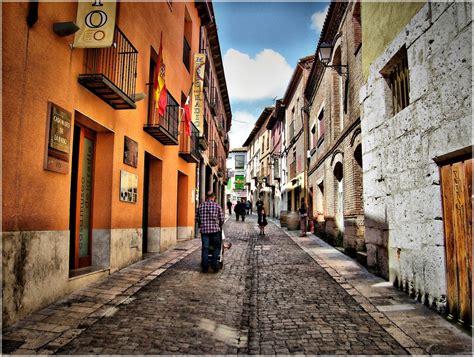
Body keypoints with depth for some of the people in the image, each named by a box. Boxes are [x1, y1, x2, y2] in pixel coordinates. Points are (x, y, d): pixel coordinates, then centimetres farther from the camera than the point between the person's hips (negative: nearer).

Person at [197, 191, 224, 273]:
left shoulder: (201, 206, 5)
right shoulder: (217, 206, -2)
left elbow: (197, 218, 8)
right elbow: (222, 219, 0)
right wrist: (219, 226, 19)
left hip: (204, 230, 2)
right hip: (215, 230, -2)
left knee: (205, 248, 7)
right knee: (217, 248, 12)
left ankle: (205, 267, 8)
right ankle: (214, 264, 4)